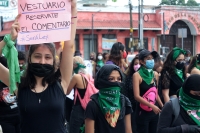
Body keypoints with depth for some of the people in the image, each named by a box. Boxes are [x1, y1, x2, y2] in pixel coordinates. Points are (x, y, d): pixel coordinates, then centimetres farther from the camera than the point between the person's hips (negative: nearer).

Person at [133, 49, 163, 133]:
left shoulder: (155, 74, 7)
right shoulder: (137, 75, -10)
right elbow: (137, 96, -16)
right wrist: (152, 106, -22)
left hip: (154, 112, 6)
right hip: (142, 112, -6)